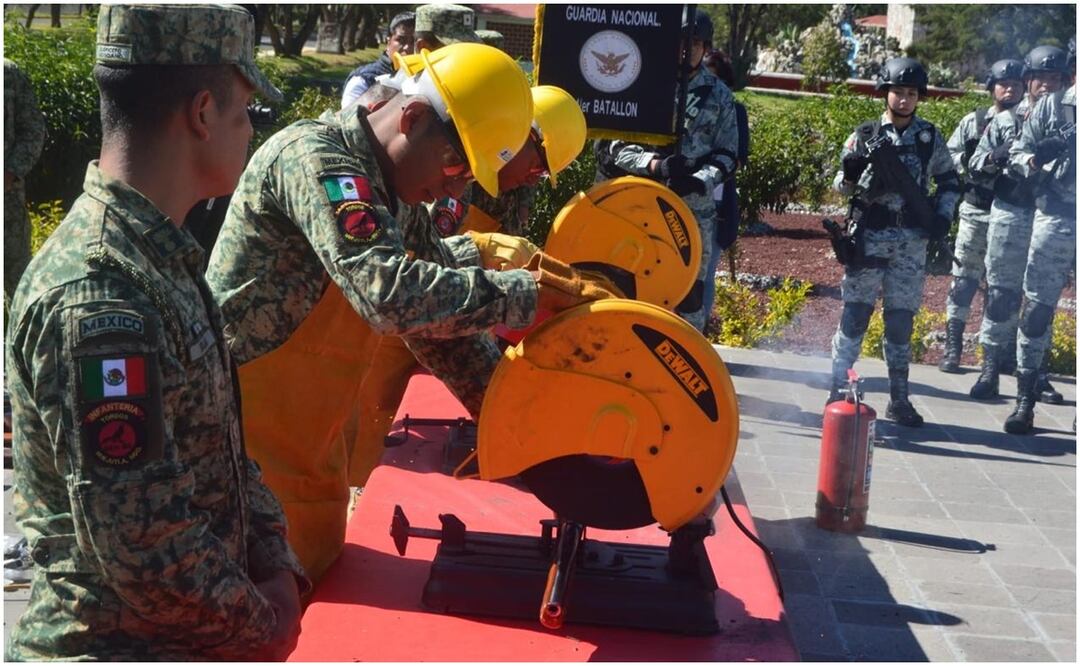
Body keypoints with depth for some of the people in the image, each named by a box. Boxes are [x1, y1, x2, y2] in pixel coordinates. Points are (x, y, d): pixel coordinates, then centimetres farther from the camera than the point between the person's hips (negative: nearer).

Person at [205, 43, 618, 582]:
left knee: (317, 569, 17)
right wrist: (530, 293, -28)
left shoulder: (371, 182, 10)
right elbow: (391, 293, -33)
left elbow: (430, 306, 16)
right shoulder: (316, 157, -20)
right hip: (249, 434, -9)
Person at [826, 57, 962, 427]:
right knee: (854, 315, -4)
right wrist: (849, 173, -21)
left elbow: (950, 181, 17)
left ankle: (899, 399, 12)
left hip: (911, 242, 2)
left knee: (901, 321, 5)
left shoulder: (930, 137, 7)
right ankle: (838, 390, 1)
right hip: (869, 238, -2)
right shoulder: (865, 136, 2)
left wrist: (943, 216, 2)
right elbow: (843, 187, 2)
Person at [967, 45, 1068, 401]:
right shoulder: (1006, 121, 5)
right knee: (1001, 294, 1)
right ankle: (991, 366, 6)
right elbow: (976, 164, 4)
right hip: (1010, 217, -1)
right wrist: (1000, 156, -14)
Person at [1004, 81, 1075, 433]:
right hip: (1055, 219, 0)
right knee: (1037, 308, 2)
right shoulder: (1052, 105, 4)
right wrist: (1032, 160, -17)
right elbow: (1017, 152, 5)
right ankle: (1025, 401, 9)